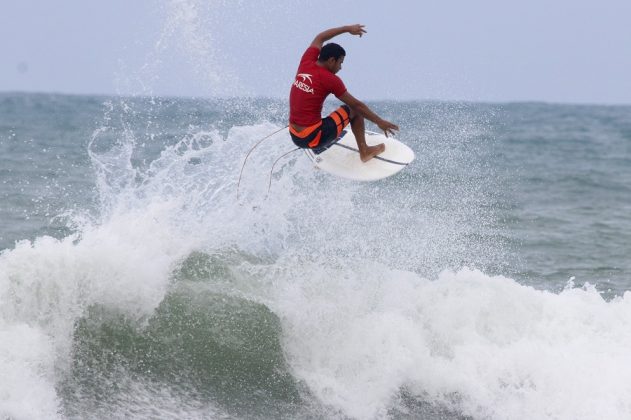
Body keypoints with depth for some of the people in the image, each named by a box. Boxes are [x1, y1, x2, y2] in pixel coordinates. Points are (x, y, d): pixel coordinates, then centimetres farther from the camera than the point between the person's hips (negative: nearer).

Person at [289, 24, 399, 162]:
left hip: (294, 136, 7)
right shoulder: (330, 79, -14)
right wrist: (380, 122, 4)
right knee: (354, 110, 10)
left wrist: (347, 29, 29)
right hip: (313, 139, -7)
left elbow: (319, 39, 22)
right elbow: (357, 105, -7)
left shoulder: (306, 63, 2)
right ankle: (364, 151, 21)